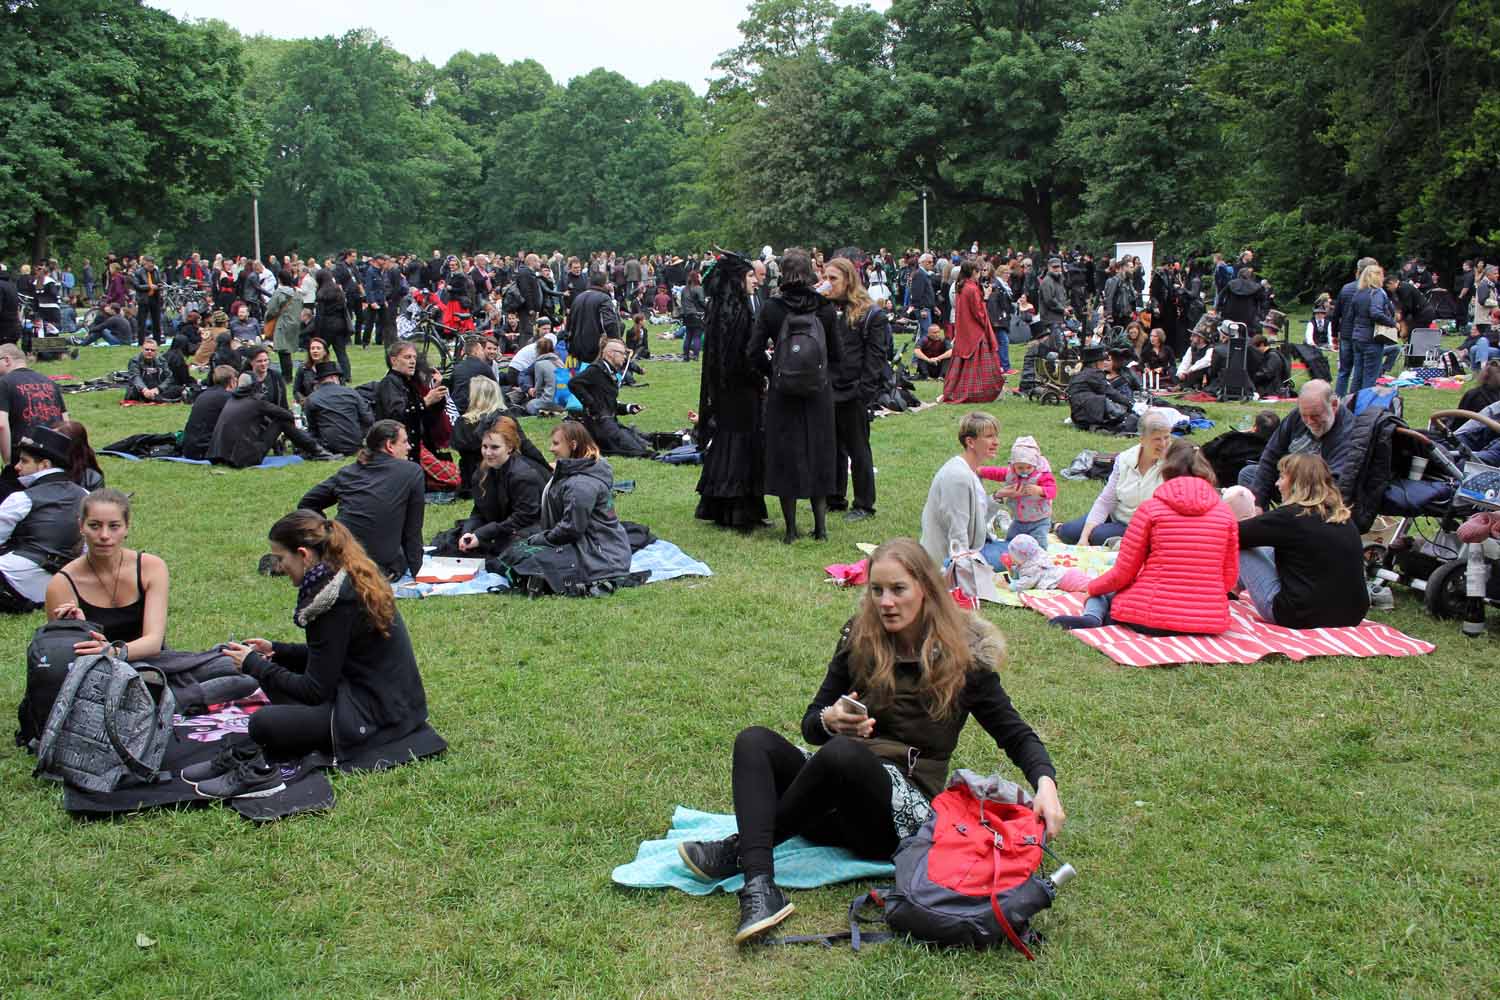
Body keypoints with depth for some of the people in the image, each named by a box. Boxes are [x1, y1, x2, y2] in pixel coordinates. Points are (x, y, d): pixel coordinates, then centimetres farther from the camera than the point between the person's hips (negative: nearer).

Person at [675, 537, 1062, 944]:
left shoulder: (963, 655, -2)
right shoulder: (860, 637, 6)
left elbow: (1015, 734, 1)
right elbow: (810, 723, 9)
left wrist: (1045, 782, -20)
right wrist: (829, 721, -16)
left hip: (907, 807, -5)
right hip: (840, 794, 5)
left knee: (842, 754, -35)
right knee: (754, 740, -19)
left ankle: (740, 851, -20)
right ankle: (760, 888, -40)